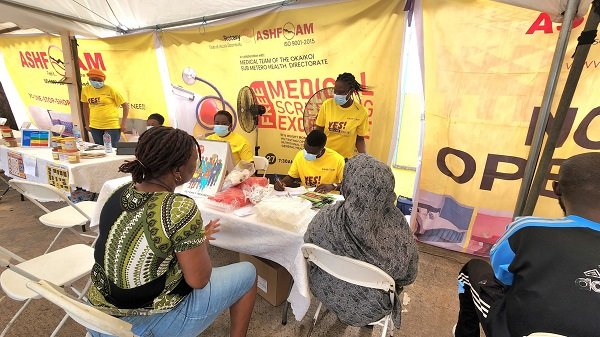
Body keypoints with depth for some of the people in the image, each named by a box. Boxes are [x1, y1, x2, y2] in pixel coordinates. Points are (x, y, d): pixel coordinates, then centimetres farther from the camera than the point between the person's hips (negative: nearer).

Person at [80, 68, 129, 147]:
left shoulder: (110, 90, -7)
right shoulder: (85, 90, 5)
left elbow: (125, 105, -6)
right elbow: (85, 106, 18)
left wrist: (123, 123, -10)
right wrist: (87, 123, 18)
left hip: (112, 126, -4)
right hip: (95, 127, 4)